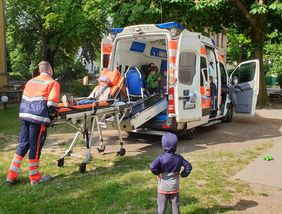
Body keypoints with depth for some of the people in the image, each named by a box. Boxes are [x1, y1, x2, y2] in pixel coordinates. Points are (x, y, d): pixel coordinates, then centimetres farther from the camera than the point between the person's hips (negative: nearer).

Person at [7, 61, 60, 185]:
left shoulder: (30, 81, 21)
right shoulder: (53, 83, 1)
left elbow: (24, 99, 18)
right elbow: (51, 103, -10)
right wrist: (52, 116, 4)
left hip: (24, 115, 6)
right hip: (38, 118, -6)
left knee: (23, 144, 15)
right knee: (35, 146, 2)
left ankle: (12, 175, 17)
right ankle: (35, 177, 14)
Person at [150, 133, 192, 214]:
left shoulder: (161, 158, -20)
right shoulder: (179, 158, -7)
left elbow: (152, 166, -32)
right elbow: (188, 166, -3)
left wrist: (157, 173, -15)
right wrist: (183, 174, 4)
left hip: (163, 187, -3)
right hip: (175, 187, 3)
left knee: (161, 206, 10)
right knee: (175, 205, 16)